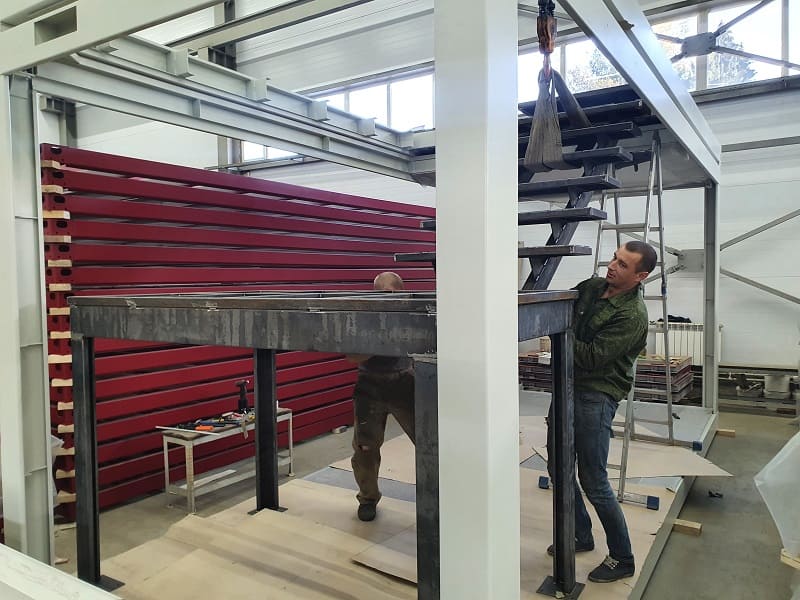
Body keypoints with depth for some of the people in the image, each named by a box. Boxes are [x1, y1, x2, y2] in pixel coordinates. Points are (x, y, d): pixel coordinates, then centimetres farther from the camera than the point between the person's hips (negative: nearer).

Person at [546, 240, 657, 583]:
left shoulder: (632, 315, -17)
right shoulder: (591, 287, 6)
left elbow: (592, 357, -22)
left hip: (596, 397, -8)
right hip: (568, 387, 8)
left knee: (593, 482, -1)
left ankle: (622, 559, 19)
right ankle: (581, 536, 35)